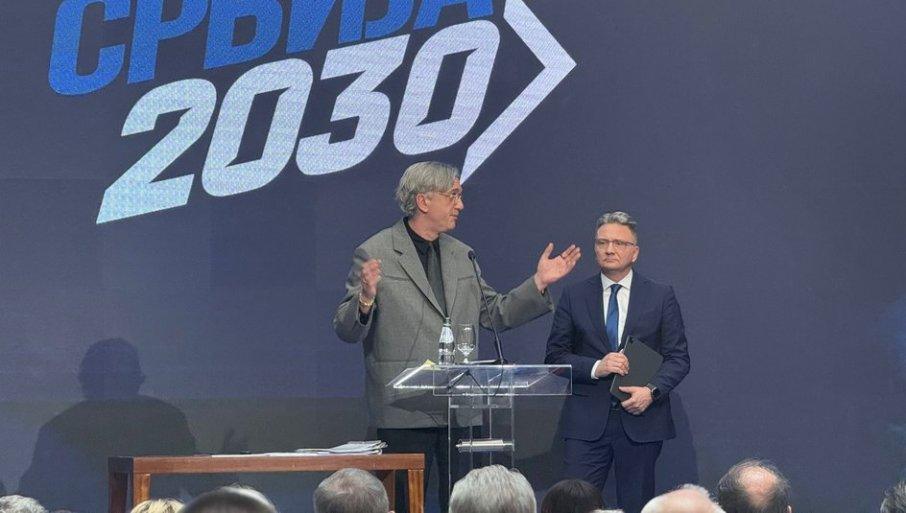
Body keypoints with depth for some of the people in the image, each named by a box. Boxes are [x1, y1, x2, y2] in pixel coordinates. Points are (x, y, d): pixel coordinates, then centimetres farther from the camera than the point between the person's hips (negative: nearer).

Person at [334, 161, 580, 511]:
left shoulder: (461, 255, 15)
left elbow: (494, 313, 18)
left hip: (461, 412, 5)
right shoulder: (374, 255, -4)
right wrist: (366, 300, -28)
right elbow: (346, 331, -7)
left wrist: (539, 284, 7)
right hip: (405, 412, -5)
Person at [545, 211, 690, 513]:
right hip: (587, 421, 0)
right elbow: (555, 356, 6)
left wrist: (652, 390, -13)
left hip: (640, 418, 0)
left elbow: (678, 358, 5)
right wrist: (595, 368, -12)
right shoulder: (574, 297, 8)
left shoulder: (661, 297, 7)